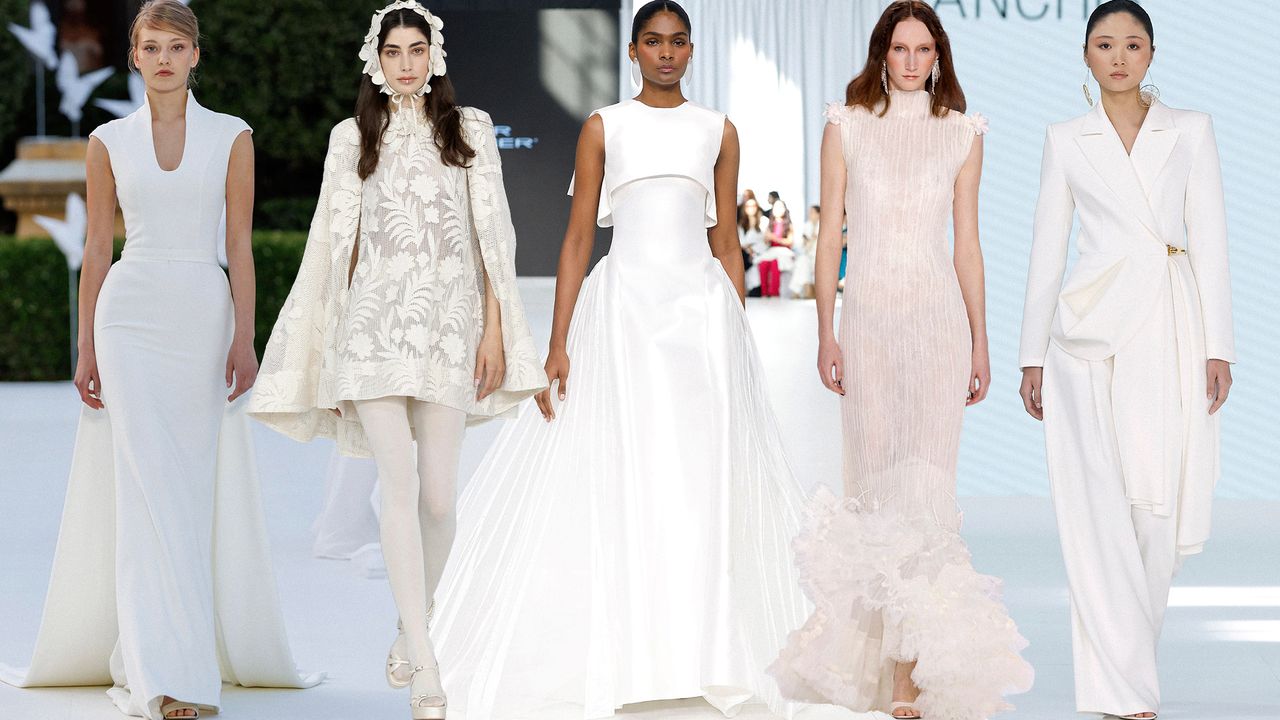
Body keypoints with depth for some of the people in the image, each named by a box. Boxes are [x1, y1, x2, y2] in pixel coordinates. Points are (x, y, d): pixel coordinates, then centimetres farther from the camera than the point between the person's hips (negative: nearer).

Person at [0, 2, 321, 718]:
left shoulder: (232, 137, 6)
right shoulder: (110, 141, 7)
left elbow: (240, 244, 3)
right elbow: (97, 248, 8)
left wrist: (245, 337, -5)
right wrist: (86, 348, 4)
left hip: (205, 315, 1)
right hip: (131, 316, -1)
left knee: (199, 489, 1)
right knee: (149, 486, -8)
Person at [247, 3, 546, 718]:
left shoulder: (470, 129, 9)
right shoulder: (353, 137, 11)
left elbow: (492, 232, 6)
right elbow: (336, 242, 12)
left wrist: (495, 329, -1)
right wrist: (331, 350, 10)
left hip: (448, 323, 1)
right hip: (374, 322, -1)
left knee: (438, 495, 0)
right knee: (400, 482, -14)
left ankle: (413, 628, 23)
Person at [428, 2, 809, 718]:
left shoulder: (719, 131, 10)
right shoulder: (604, 128, 5)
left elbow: (726, 241, 13)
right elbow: (577, 239, 3)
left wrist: (739, 335, 9)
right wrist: (558, 345, -4)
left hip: (703, 310, 2)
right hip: (622, 308, -2)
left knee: (703, 484, 0)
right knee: (612, 481, -3)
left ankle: (707, 657, 9)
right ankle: (611, 657, 4)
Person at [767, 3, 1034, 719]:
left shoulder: (962, 133, 8)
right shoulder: (846, 126, 6)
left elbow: (967, 244, 10)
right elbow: (830, 234, 5)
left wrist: (980, 343, 7)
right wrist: (826, 332, -2)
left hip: (938, 317, 0)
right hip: (868, 316, 0)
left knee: (928, 481, -7)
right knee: (875, 478, 0)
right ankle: (876, 663, 9)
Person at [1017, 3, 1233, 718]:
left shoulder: (1191, 129, 8)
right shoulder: (1067, 140, 10)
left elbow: (1210, 240, 3)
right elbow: (1048, 249, 10)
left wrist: (1217, 347, -3)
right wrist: (1033, 355, 6)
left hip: (1170, 334, 0)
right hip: (1092, 330, 0)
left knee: (1160, 508, -1)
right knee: (1099, 511, -8)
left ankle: (1128, 651, 22)